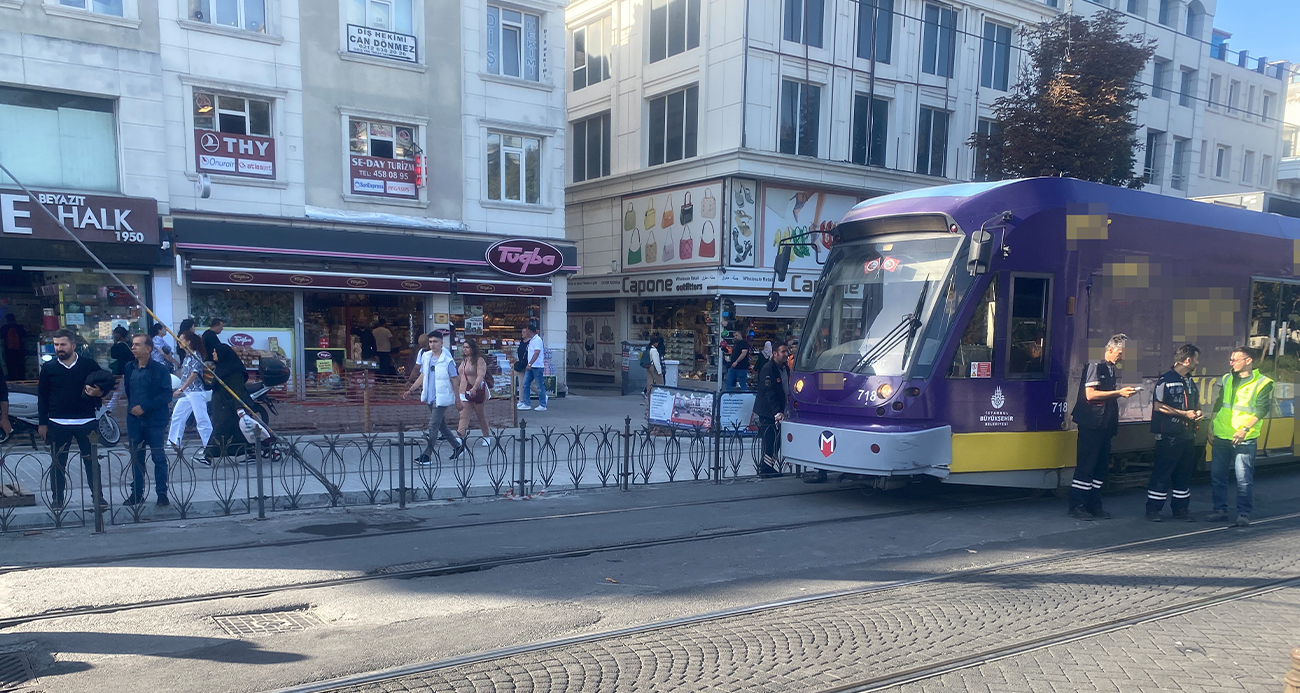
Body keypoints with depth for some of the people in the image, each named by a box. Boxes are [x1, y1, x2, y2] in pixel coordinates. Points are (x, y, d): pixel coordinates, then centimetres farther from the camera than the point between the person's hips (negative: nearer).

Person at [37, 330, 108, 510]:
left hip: (86, 422, -1)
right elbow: (42, 396, 7)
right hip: (58, 424, 1)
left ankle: (98, 495, 12)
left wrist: (99, 392, -14)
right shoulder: (48, 367, 4)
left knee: (91, 460, 4)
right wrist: (42, 423, 4)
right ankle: (57, 498, 18)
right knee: (57, 462, 7)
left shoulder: (89, 365, 1)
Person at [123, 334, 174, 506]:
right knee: (136, 458, 10)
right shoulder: (129, 368, 6)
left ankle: (162, 494, 8)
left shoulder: (160, 370, -7)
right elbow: (127, 391, 17)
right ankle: (136, 493, 19)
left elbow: (166, 395, -12)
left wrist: (144, 407, -17)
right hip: (134, 420, 4)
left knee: (159, 458, 1)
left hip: (154, 421, -4)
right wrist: (131, 407, 5)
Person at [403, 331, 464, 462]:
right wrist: (410, 390, 12)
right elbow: (422, 376, 16)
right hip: (430, 398, 7)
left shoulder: (447, 360, -11)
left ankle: (427, 455, -3)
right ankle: (458, 446, 29)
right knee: (441, 426, 15)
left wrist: (458, 399, -9)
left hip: (441, 398, -7)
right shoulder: (425, 357, 7)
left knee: (433, 426, -8)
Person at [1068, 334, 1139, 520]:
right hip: (1091, 425, -9)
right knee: (1086, 466, -6)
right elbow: (1090, 394, -19)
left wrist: (1123, 393, 7)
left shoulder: (1110, 369, 16)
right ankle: (1076, 506, -1)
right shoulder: (1095, 366, -10)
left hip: (1105, 425, 9)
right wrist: (1118, 392, -16)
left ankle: (1093, 505, 17)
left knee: (1102, 466, 10)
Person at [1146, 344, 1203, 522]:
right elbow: (1158, 406, -16)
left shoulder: (1191, 382, 17)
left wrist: (1197, 412, 7)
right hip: (1169, 436, -8)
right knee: (1162, 473, -4)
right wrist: (1183, 413, -15)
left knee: (1184, 474, 12)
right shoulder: (1166, 380, -10)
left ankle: (1180, 509, 20)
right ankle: (1153, 509, 2)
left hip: (1188, 435, 8)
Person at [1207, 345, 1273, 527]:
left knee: (1244, 479, -4)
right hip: (1221, 437, 6)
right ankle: (1220, 510, 18)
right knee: (1217, 476, 8)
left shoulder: (1263, 383, -5)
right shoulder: (1226, 379, 12)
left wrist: (1245, 429, -20)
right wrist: (1212, 426, 13)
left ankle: (1244, 513, 6)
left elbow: (1261, 410, -11)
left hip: (1245, 439, -5)